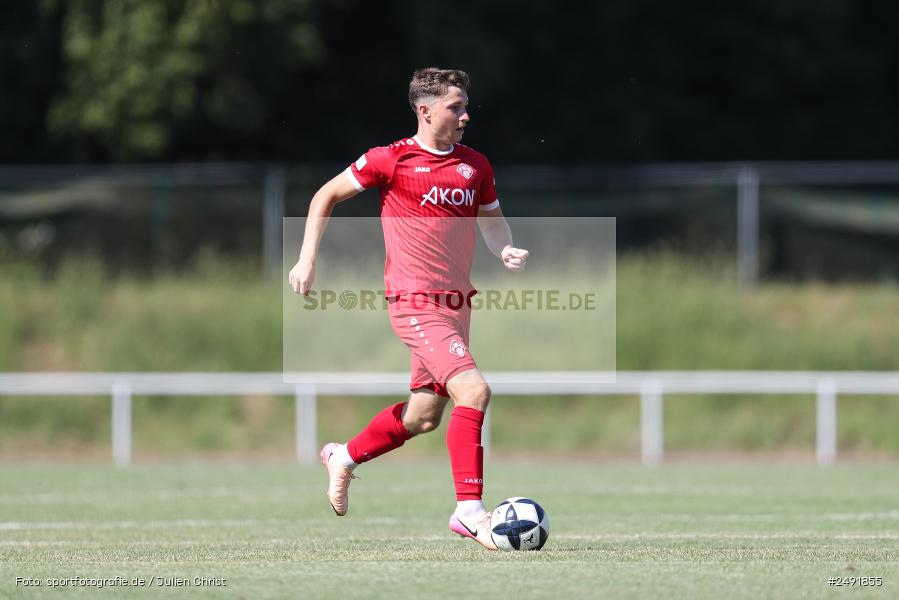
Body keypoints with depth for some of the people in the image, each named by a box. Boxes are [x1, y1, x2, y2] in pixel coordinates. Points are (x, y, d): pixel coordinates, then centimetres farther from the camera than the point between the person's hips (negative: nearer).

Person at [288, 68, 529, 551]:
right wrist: (307, 259, 0)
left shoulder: (475, 166, 9)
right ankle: (469, 511, -17)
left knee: (424, 415, 14)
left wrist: (506, 251, 2)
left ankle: (344, 457, 39)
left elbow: (491, 219, 24)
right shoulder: (391, 160, -6)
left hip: (456, 304, 7)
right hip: (414, 303, -7)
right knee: (473, 391, -21)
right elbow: (325, 197, 5)